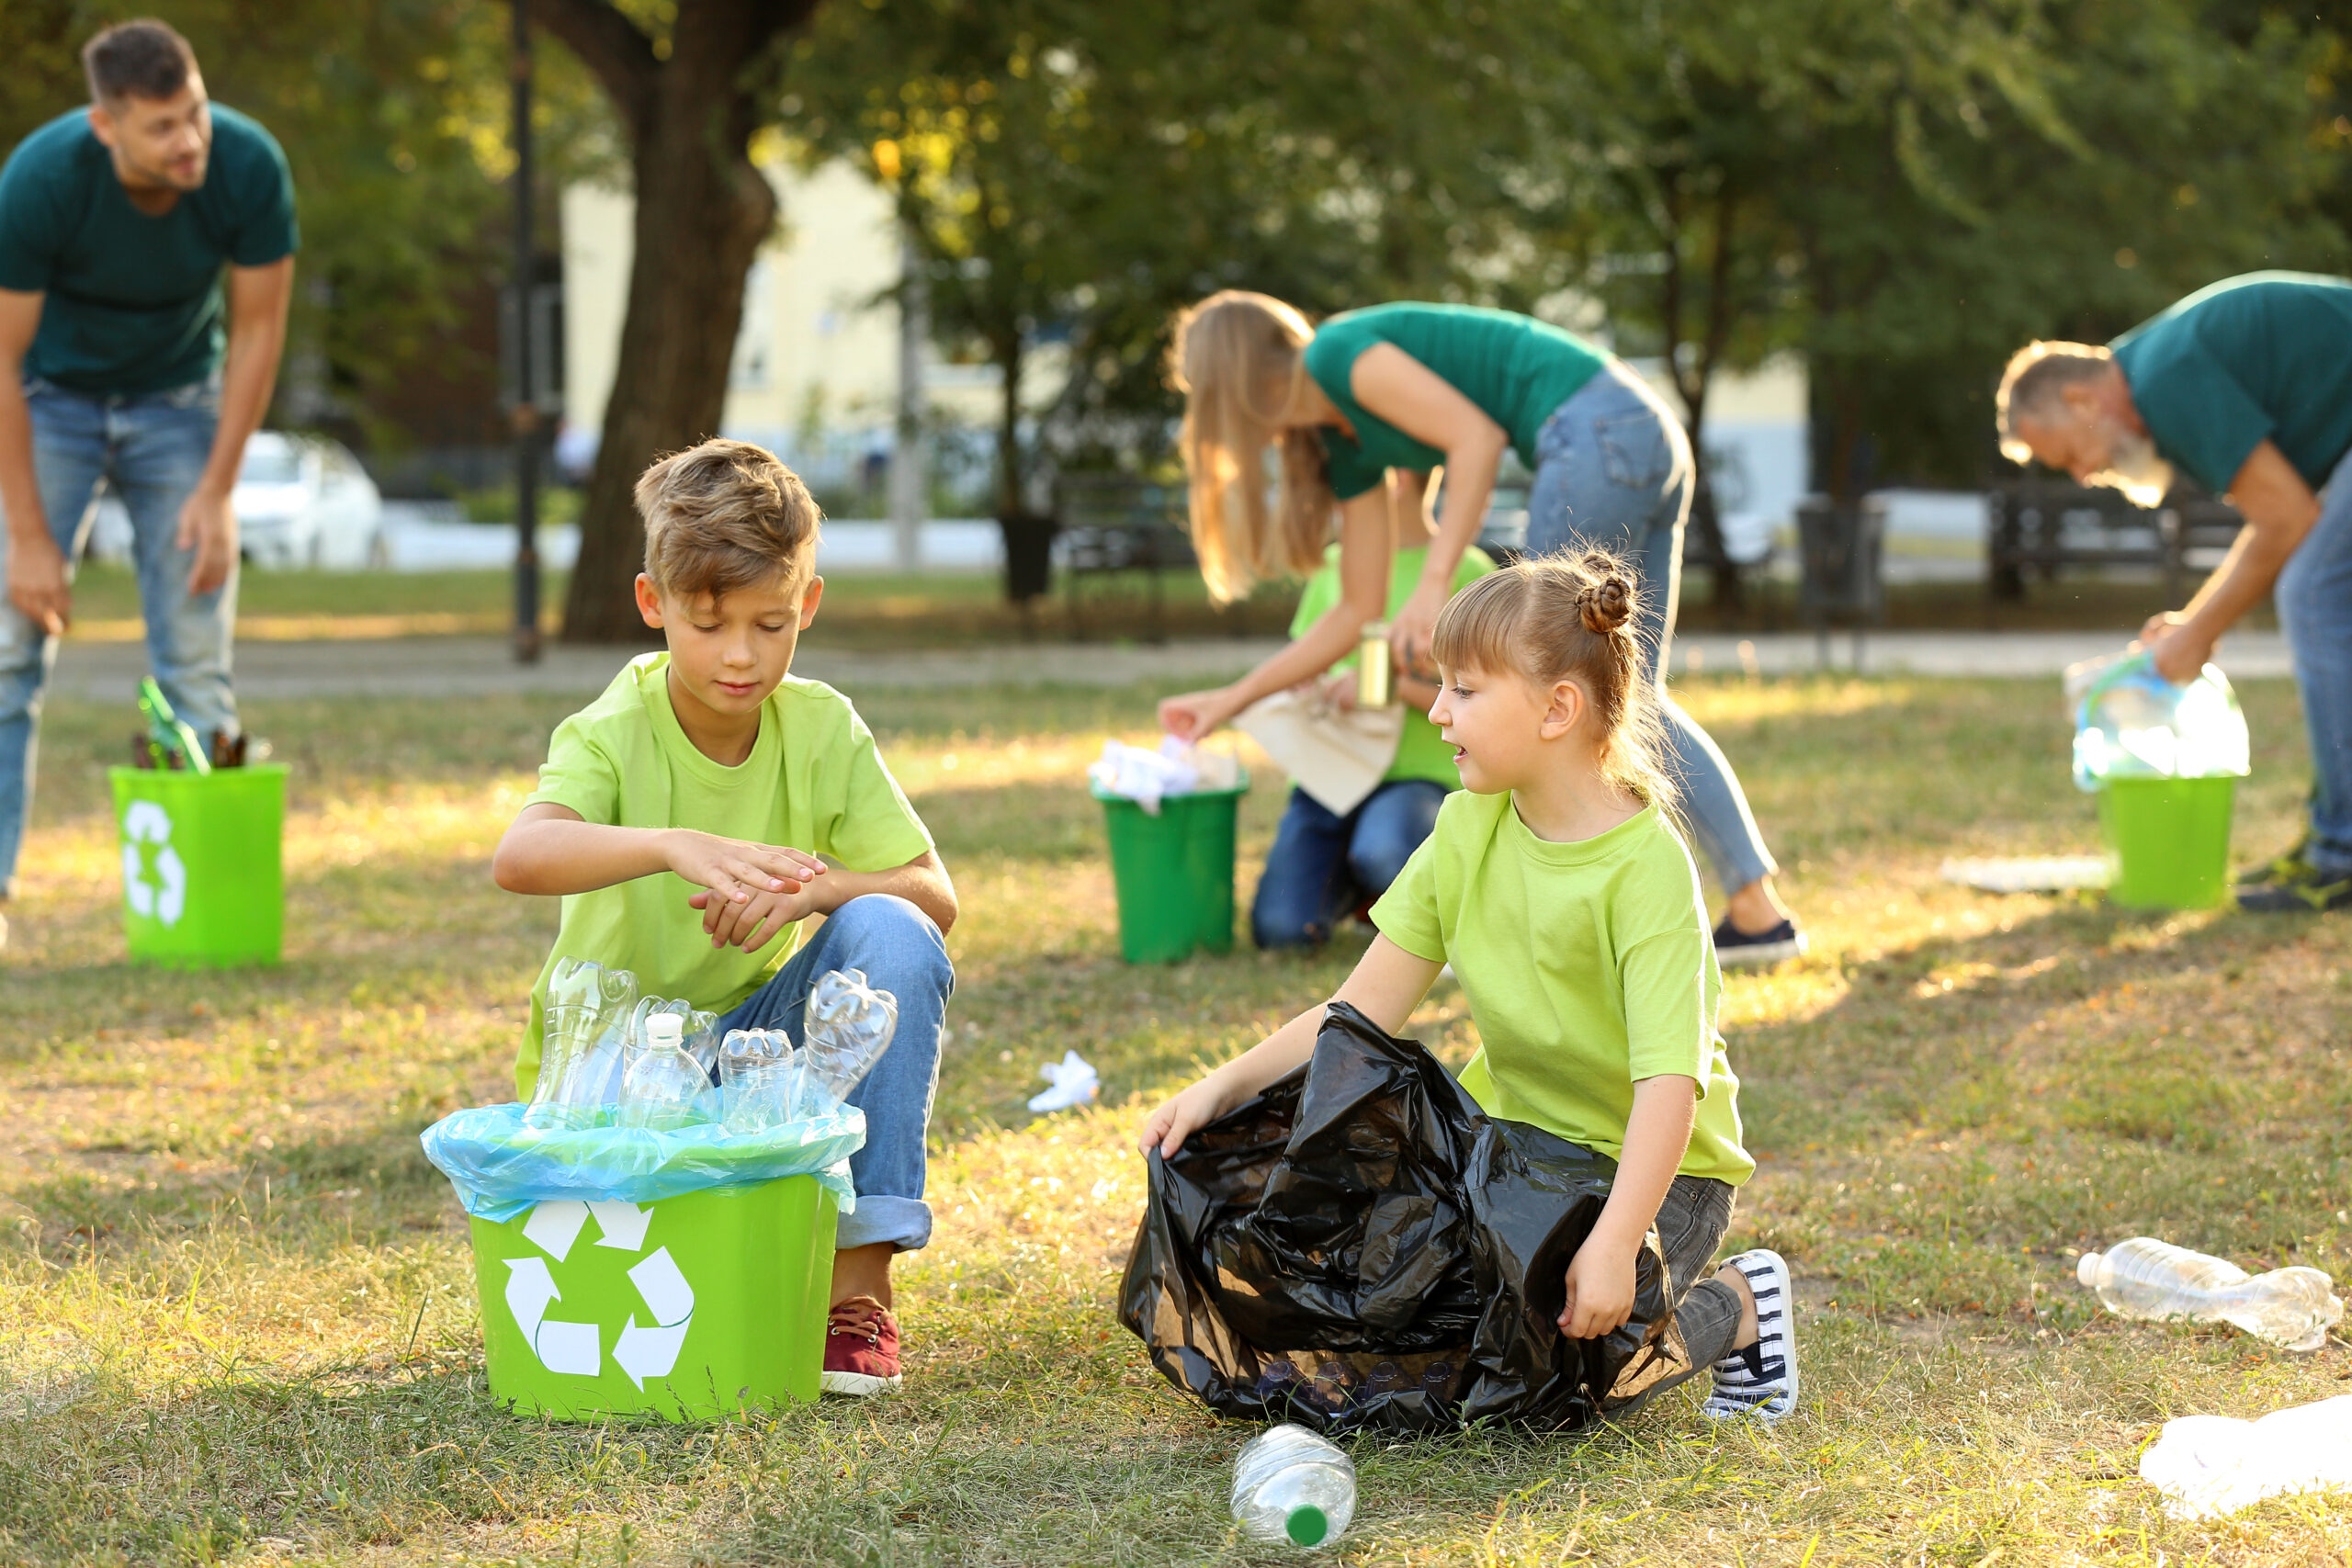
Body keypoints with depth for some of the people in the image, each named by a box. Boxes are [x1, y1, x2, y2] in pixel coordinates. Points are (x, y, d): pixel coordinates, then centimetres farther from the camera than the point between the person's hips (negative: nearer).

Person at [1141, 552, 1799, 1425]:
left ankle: (1736, 1307, 4)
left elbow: (1668, 1084, -31)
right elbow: (1365, 1011, -2)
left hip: (1652, 1166, -6)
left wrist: (1615, 1241, -42)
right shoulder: (1469, 829, -3)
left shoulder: (1646, 869, -23)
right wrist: (1221, 1089, -13)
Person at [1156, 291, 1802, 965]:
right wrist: (1230, 700, 29)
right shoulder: (1346, 445, 22)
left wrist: (1434, 583, -12)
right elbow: (1359, 613, 25)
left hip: (1599, 431, -9)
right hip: (1651, 435, 9)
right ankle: (1759, 910, 12)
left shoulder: (1336, 353, -3)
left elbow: (1477, 436, -13)